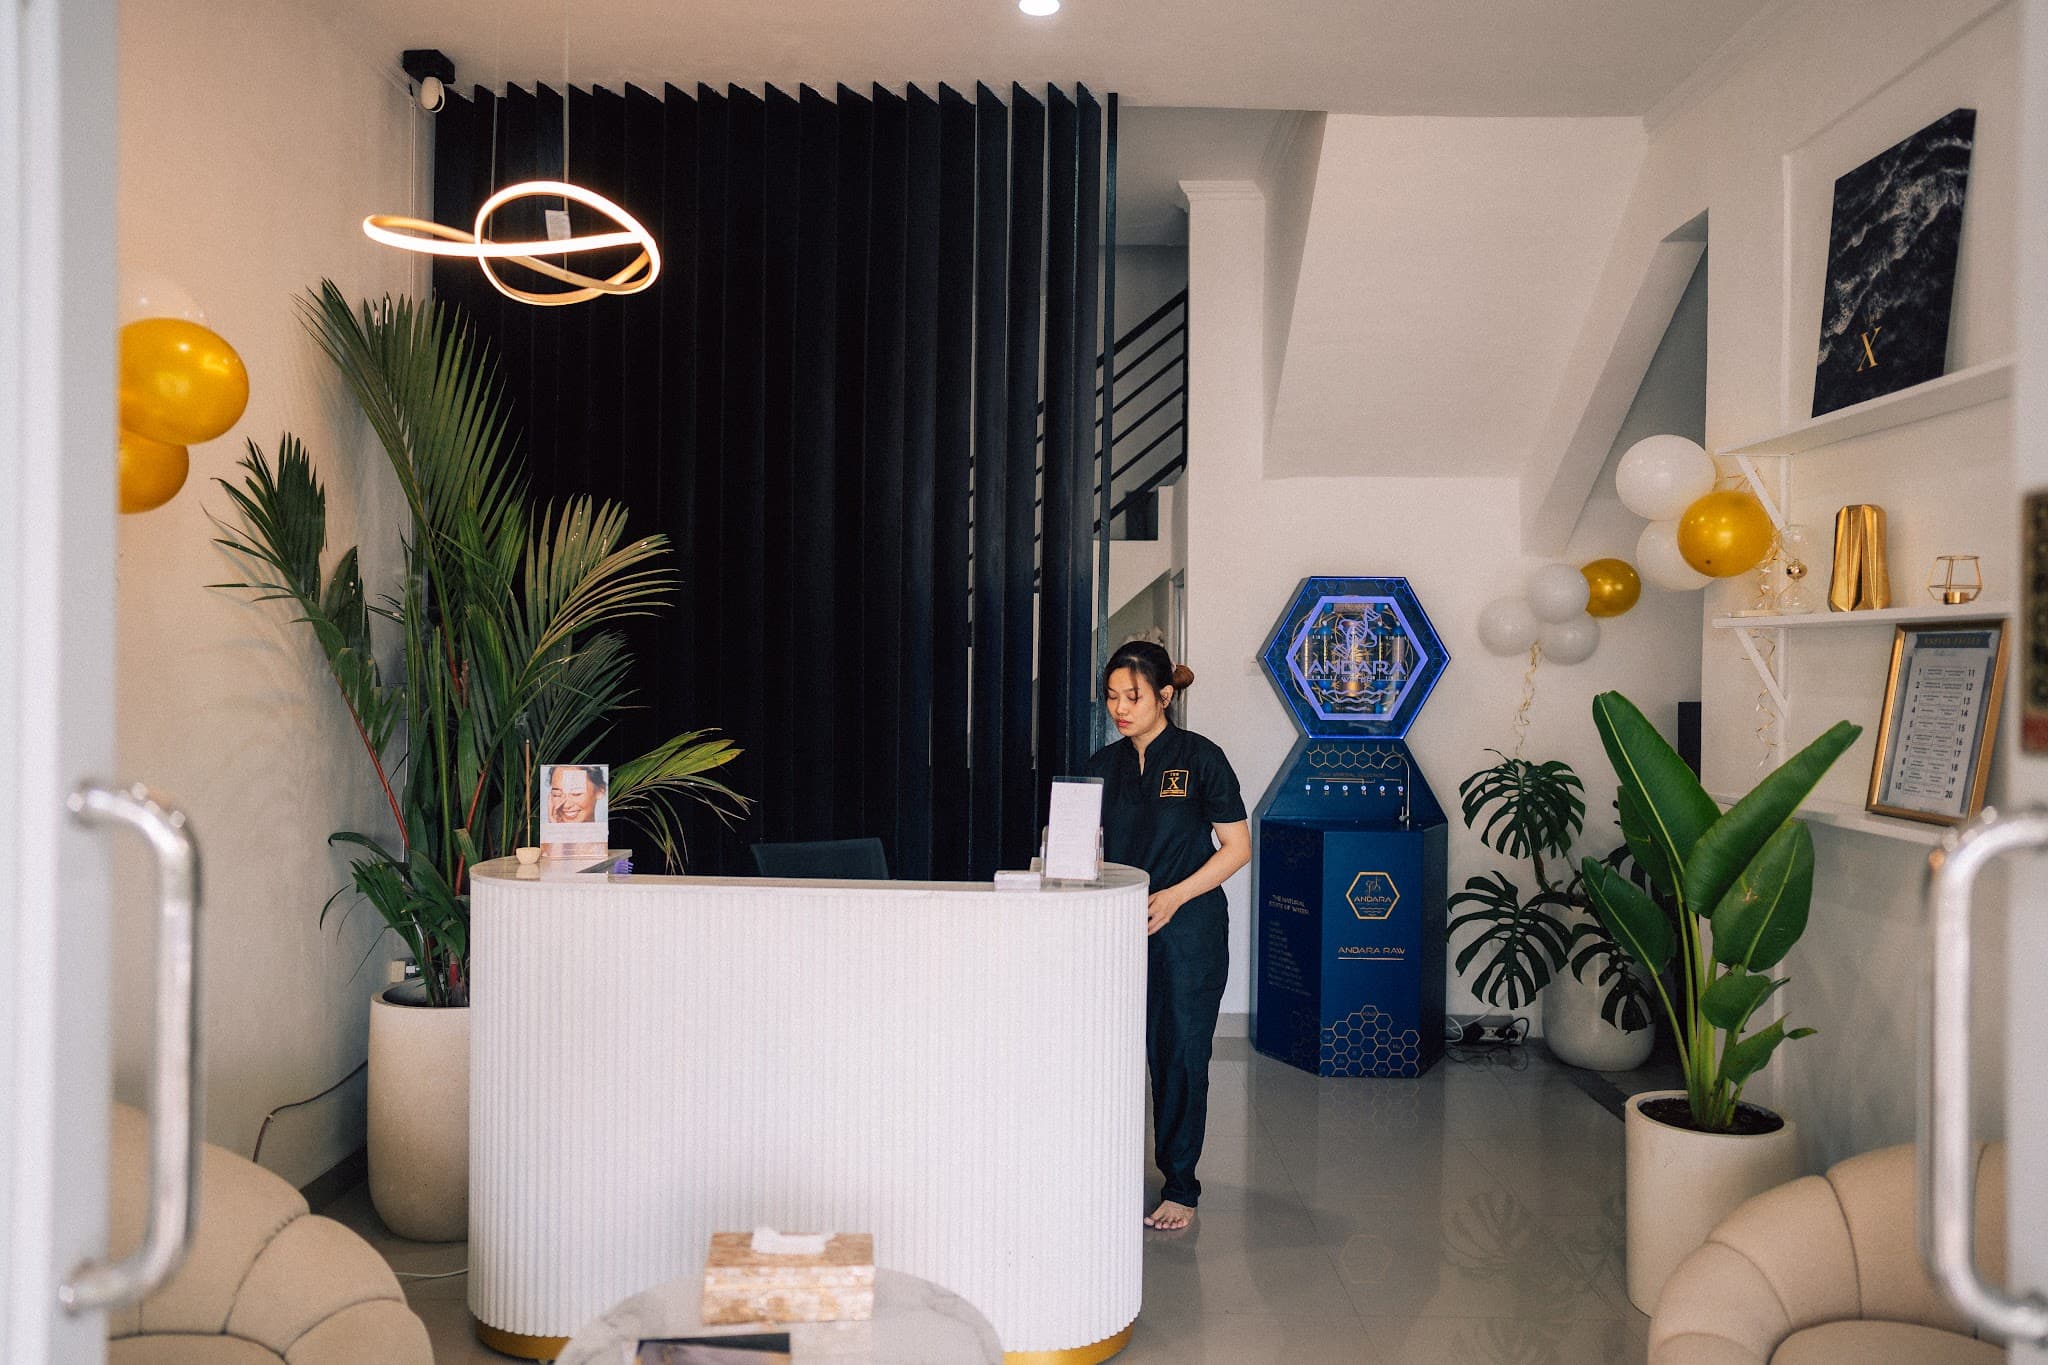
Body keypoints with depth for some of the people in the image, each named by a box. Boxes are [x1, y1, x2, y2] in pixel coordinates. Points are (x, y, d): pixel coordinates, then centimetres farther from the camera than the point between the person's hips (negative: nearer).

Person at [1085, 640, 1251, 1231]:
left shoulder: (1200, 758, -6)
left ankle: (1180, 1188, 16)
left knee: (1181, 1055, 2)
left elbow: (1237, 846, -5)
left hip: (1188, 928, -4)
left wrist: (1173, 896, -15)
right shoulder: (1104, 765, 8)